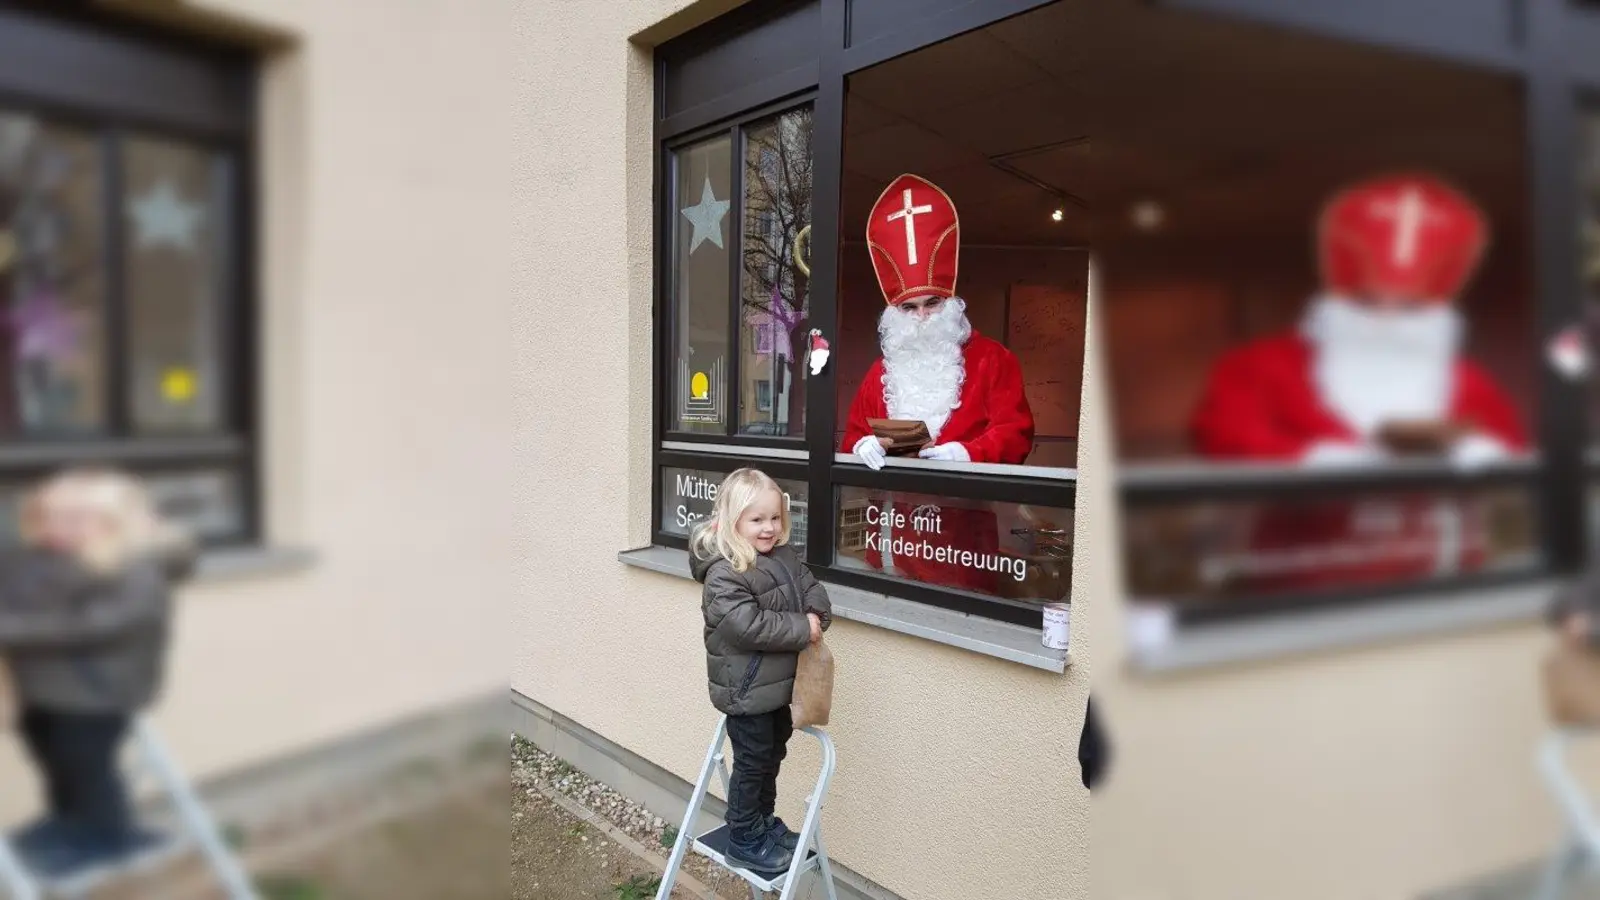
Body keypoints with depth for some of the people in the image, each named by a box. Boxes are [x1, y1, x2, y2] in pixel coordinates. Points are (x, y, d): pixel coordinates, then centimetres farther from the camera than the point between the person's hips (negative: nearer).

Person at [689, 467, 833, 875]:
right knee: (752, 762, 3)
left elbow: (813, 587, 6)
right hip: (747, 688, -9)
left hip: (778, 682, 9)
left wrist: (817, 618, -15)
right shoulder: (724, 575, -24)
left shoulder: (784, 557, 3)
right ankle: (744, 842, 19)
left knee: (773, 753, 22)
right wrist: (801, 630, -26)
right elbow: (748, 626, -31)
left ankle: (764, 822, 41)